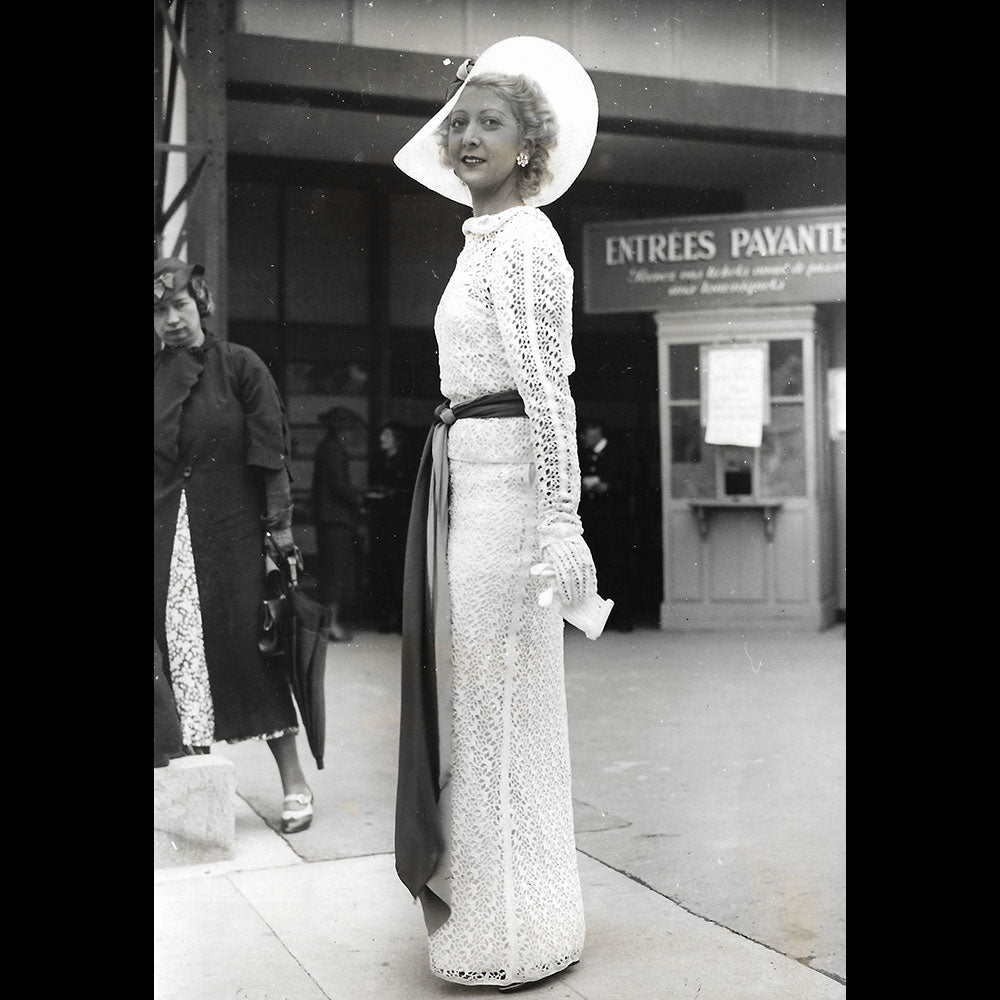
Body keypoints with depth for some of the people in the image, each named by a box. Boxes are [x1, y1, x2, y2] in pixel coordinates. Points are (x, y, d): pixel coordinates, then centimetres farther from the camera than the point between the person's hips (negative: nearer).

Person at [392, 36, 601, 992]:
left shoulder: (521, 240, -10)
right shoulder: (482, 242, 18)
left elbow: (548, 389, -17)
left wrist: (560, 523, -21)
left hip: (503, 478, -10)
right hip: (463, 477, 10)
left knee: (501, 705, -2)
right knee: (472, 696, 16)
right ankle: (487, 903, 32)